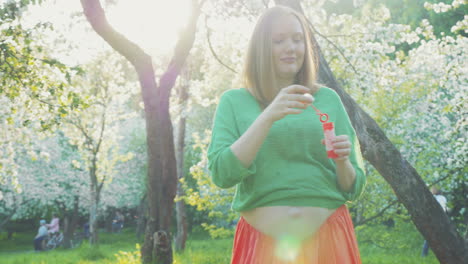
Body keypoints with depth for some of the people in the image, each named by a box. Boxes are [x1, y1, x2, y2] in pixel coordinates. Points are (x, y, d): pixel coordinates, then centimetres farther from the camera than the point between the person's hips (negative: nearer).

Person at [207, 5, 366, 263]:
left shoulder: (328, 99, 5)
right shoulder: (234, 102, 2)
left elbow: (353, 188, 8)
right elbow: (221, 173, -12)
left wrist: (342, 162, -13)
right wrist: (268, 117, -19)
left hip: (328, 239, 2)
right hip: (262, 242, -1)